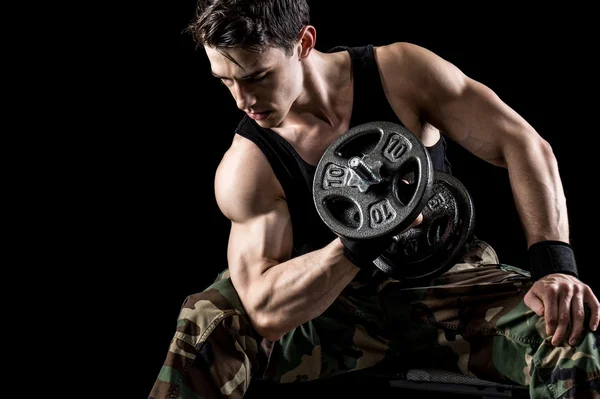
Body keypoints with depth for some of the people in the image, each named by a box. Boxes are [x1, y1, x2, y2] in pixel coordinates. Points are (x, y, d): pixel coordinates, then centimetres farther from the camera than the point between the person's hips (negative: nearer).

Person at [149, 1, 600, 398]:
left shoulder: (400, 72, -15)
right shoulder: (246, 166, -16)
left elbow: (522, 145, -16)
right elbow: (265, 310, -24)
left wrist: (555, 265, -29)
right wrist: (361, 242, -39)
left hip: (451, 282, 1)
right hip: (341, 303, 0)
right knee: (203, 326, -25)